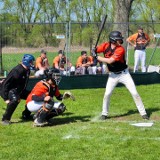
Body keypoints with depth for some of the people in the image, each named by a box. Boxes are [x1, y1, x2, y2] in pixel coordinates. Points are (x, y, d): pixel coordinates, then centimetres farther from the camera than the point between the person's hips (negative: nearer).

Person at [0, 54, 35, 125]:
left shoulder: (27, 70, -1)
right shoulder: (17, 71, -28)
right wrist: (6, 98, -32)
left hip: (18, 90, 10)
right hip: (9, 90, -10)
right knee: (15, 100, -36)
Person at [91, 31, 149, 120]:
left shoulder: (120, 49, -21)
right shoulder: (106, 46, -8)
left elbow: (110, 61, -29)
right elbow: (94, 51, 4)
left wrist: (97, 57, -24)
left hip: (124, 74, -3)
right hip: (113, 75, 3)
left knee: (135, 93, -4)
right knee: (107, 94, -3)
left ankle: (143, 113, 5)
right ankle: (104, 113, 16)